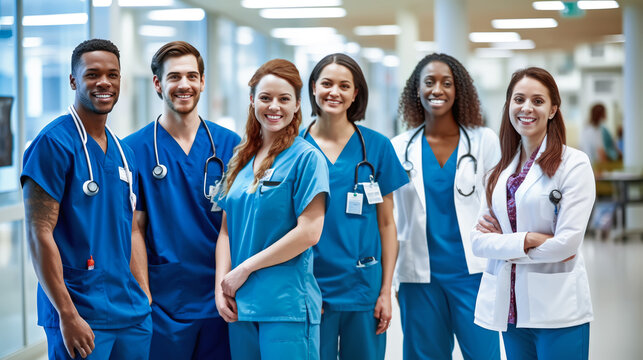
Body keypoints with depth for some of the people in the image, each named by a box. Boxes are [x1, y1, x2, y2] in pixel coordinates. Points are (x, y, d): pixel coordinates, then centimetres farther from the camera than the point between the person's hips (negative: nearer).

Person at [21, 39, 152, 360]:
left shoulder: (124, 152, 13)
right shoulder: (52, 143, -10)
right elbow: (40, 234, -14)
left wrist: (146, 300, 10)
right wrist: (67, 315, -17)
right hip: (80, 316, -7)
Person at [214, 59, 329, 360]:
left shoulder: (307, 158, -6)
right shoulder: (242, 160, 12)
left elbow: (308, 233, -13)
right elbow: (227, 229, 12)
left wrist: (245, 269, -10)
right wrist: (221, 287, -2)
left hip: (287, 306, -6)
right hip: (239, 305, 6)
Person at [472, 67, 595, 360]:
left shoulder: (574, 164, -6)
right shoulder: (501, 170, 11)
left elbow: (567, 243, -15)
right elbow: (479, 241, 4)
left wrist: (504, 244, -4)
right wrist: (527, 241, -12)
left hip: (558, 311, -5)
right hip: (512, 309, 5)